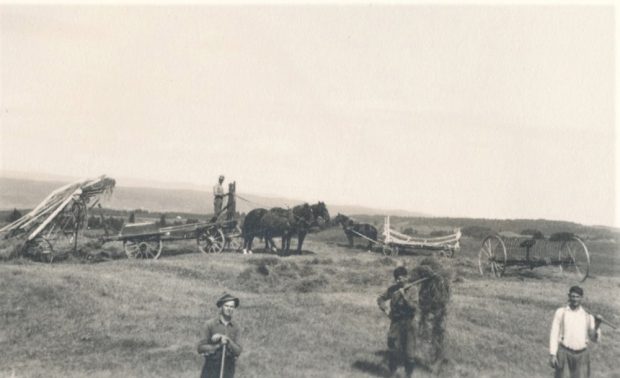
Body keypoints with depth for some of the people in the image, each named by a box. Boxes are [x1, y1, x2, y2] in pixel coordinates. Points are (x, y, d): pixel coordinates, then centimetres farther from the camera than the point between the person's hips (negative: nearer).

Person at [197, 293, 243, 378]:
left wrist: (227, 340, -16)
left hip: (228, 370, 2)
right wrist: (218, 345, -15)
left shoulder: (235, 327, 7)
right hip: (211, 367, -2)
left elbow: (238, 351, 0)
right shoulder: (210, 324, -1)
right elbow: (200, 348, -5)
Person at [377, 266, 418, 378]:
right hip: (395, 323, 3)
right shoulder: (392, 289, 2)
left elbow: (414, 307, -17)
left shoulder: (412, 290, -7)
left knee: (409, 351, 3)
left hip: (408, 324, -2)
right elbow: (380, 299, 16)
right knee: (393, 349, 7)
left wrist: (404, 296, -22)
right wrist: (385, 310, 1)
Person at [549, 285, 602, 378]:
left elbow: (595, 339, 8)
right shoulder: (561, 312, 3)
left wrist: (597, 325, -10)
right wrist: (552, 354, -6)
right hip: (564, 352, -1)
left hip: (581, 354, 1)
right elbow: (554, 334, 1)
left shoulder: (587, 316, 8)